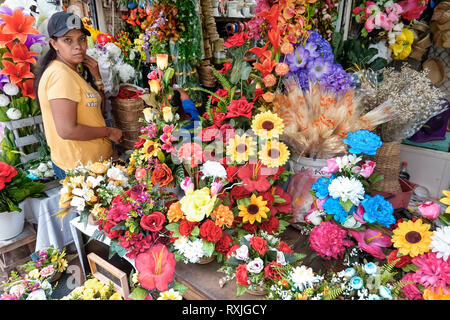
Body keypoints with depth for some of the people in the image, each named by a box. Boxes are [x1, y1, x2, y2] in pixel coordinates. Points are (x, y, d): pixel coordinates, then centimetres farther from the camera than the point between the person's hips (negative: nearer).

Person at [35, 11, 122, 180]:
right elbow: (67, 131, -27)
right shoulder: (61, 75, -21)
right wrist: (108, 131, -15)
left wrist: (96, 76, 1)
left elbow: (98, 109, 13)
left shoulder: (71, 71, 9)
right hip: (79, 167, -9)